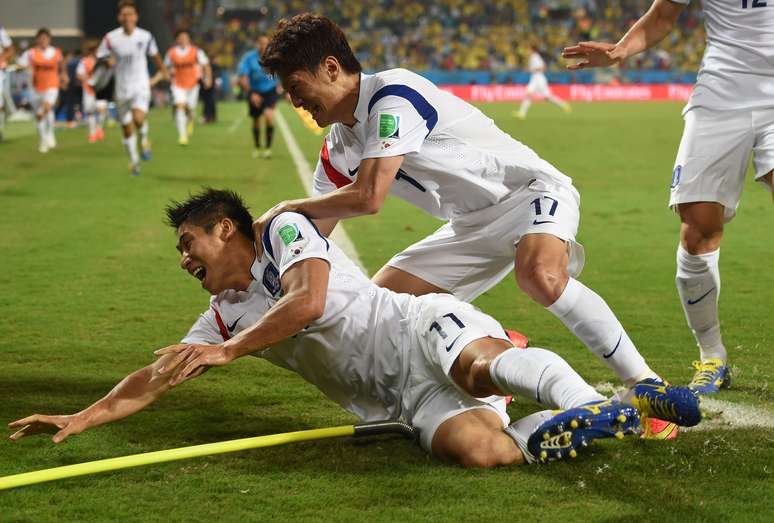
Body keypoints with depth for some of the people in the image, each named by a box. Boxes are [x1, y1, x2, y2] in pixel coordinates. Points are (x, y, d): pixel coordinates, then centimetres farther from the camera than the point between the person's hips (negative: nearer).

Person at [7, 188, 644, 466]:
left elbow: (309, 300, -12)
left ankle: (589, 405, -54)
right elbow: (157, 377, 25)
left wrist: (229, 350, -7)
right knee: (473, 447, -33)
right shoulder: (224, 316, 26)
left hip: (425, 330, -4)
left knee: (483, 369, -42)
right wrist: (82, 418, 16)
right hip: (407, 399, 4)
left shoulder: (285, 229, 6)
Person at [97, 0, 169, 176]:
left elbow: (155, 55, 13)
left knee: (139, 118, -28)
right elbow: (100, 58, 3)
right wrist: (108, 62, -20)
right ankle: (134, 161, 30)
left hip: (141, 87, -2)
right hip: (122, 89, 2)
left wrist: (163, 71, 27)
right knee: (127, 129, 9)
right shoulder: (111, 38, -7)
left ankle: (144, 138, 5)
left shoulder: (145, 36, -5)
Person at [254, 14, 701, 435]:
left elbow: (368, 198, -28)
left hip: (530, 190, -9)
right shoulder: (338, 148, 7)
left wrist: (286, 207, -14)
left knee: (541, 276, -39)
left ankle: (644, 383, -29)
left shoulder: (392, 94, -21)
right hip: (472, 226, 9)